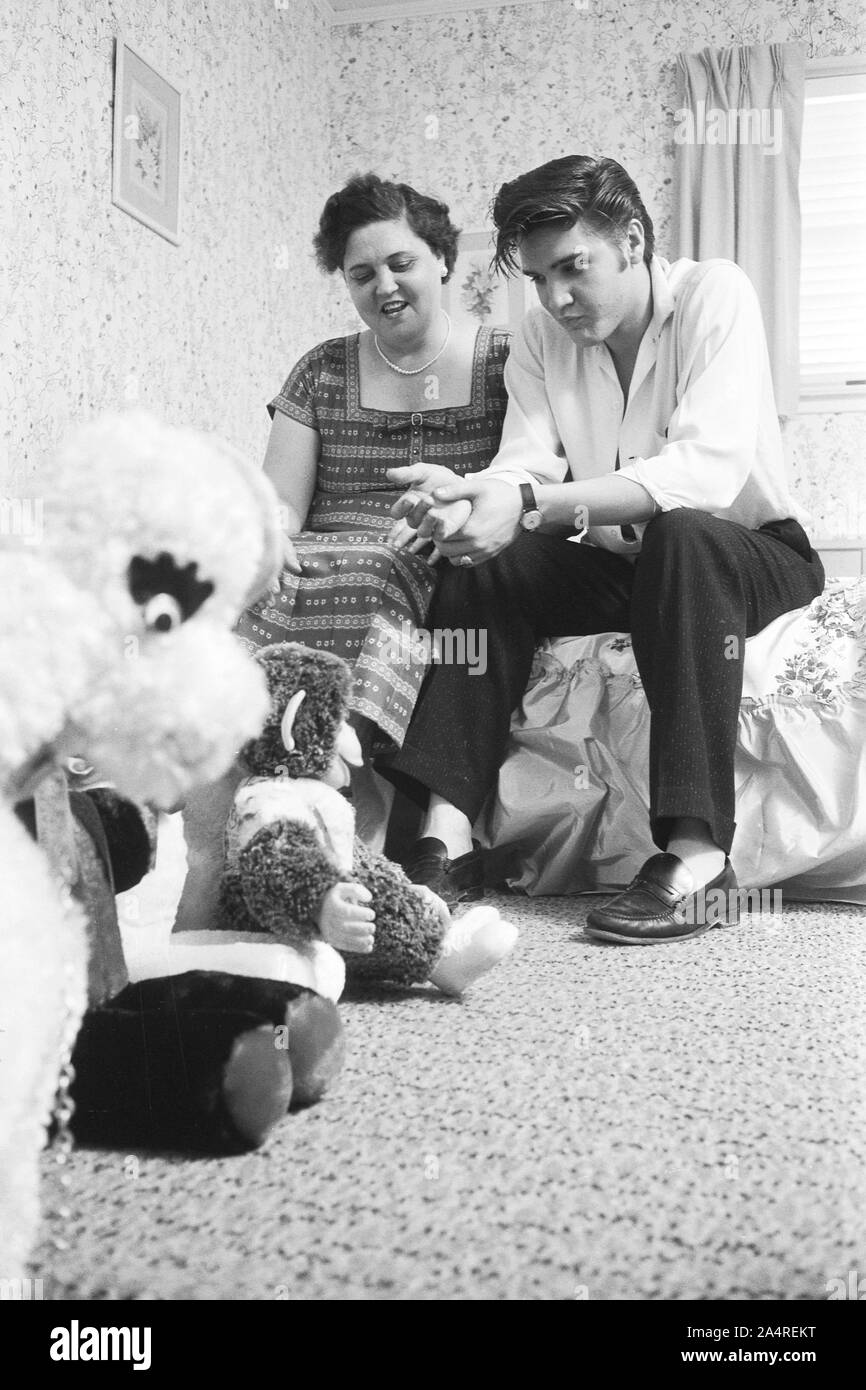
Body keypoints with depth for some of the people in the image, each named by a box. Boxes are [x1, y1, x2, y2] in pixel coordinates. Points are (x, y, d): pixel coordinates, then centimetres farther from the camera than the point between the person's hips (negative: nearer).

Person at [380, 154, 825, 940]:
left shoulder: (715, 296, -17)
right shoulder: (542, 337, 0)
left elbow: (707, 469, -32)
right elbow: (525, 465, -12)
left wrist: (532, 506, -43)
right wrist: (463, 495, -38)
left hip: (755, 554, -5)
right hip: (621, 564, 5)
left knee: (679, 537, -36)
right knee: (484, 567, -17)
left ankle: (698, 859, -39)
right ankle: (448, 832, -23)